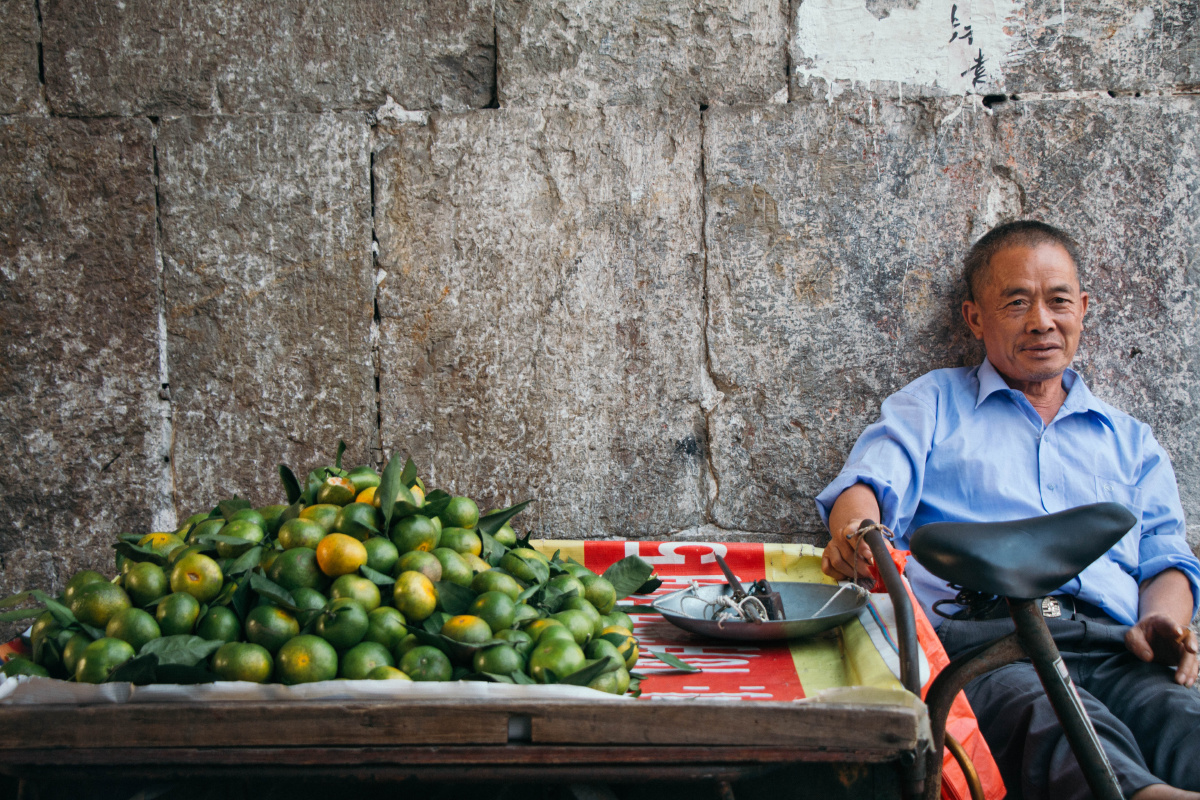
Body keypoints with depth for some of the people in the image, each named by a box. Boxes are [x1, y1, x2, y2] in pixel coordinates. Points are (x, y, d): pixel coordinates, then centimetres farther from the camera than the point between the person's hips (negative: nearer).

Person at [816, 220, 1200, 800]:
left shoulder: (1130, 440, 34)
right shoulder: (932, 404, 25)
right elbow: (868, 484, 7)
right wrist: (855, 531, -20)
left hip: (1111, 646, 4)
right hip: (975, 636, -3)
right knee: (1048, 715, -42)